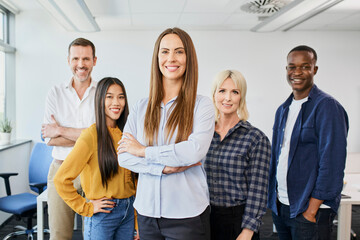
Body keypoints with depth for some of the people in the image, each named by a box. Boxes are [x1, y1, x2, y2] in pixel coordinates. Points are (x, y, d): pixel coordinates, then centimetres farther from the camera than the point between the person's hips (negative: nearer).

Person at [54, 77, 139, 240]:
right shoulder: (92, 135, -15)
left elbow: (133, 177, 9)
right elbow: (61, 179, -17)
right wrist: (86, 208, -10)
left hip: (129, 211, 5)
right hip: (102, 213, -5)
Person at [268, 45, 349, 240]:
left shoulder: (327, 107, -11)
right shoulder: (283, 110, 11)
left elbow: (331, 164, -16)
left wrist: (311, 210, -17)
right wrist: (272, 198, 9)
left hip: (310, 208, -6)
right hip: (280, 206, 7)